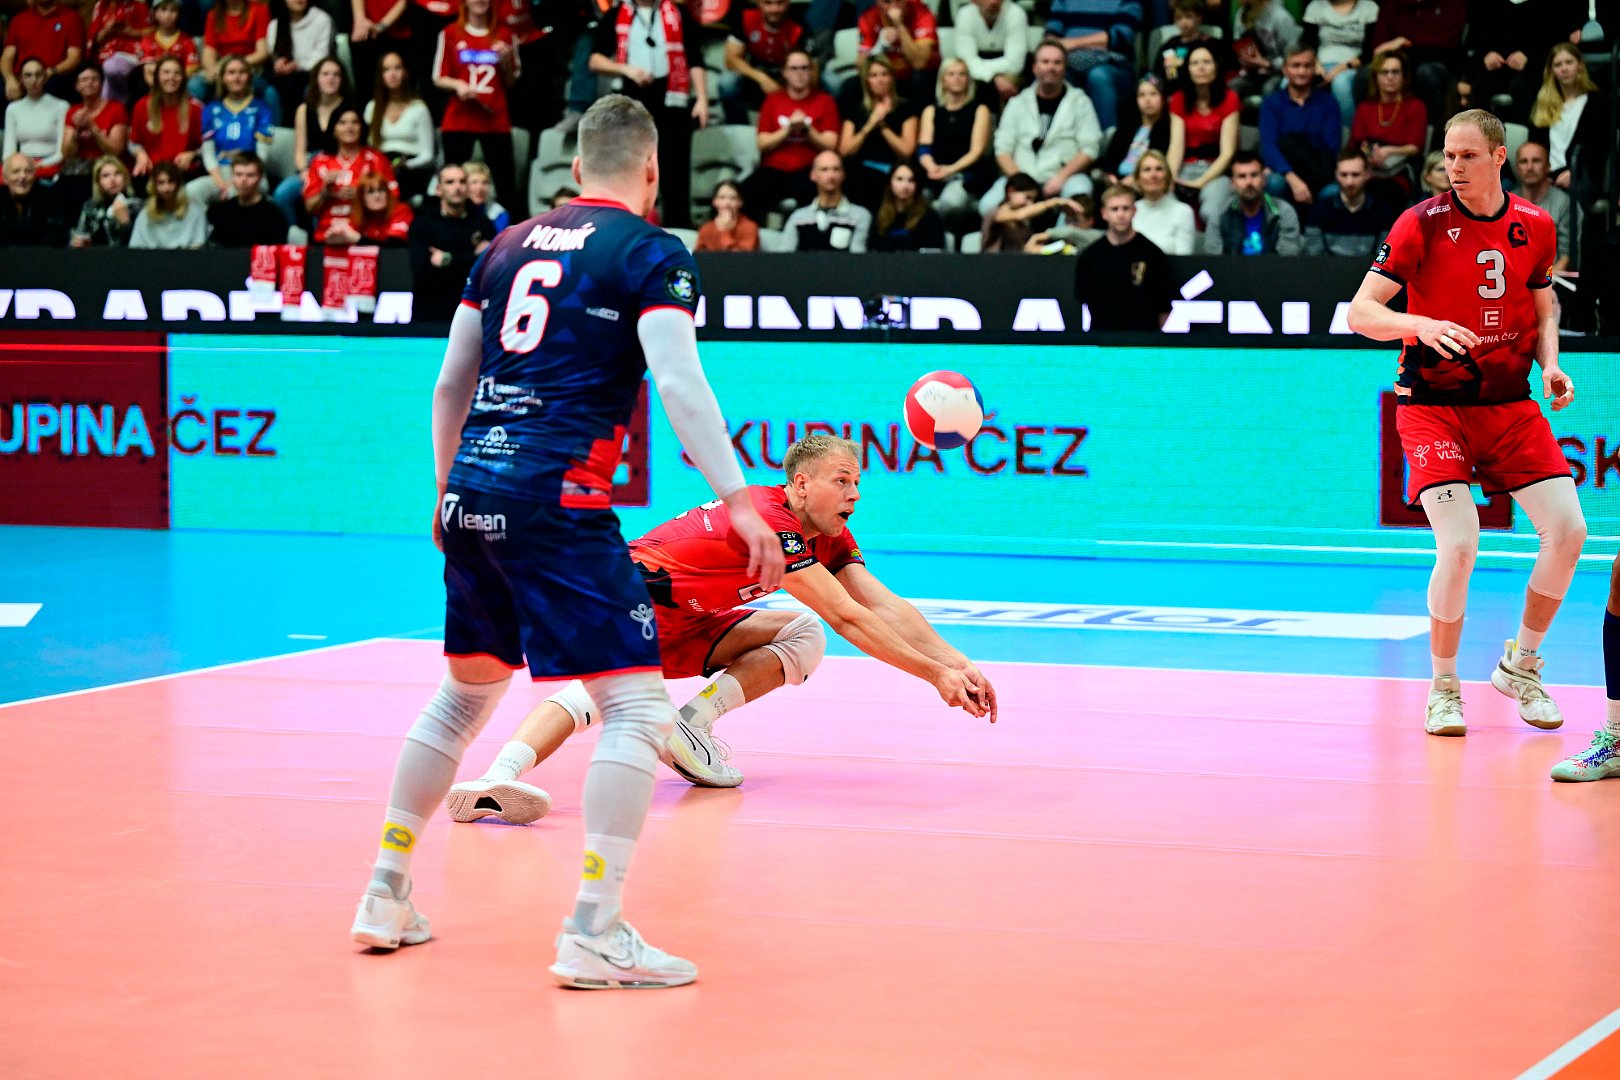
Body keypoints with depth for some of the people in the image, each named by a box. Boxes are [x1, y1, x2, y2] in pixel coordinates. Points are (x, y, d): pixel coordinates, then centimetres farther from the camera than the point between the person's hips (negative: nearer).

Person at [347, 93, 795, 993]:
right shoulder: (651, 254, -1)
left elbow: (450, 385, 21)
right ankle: (593, 933, -12)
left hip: (472, 491, 7)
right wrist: (738, 503, -18)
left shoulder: (508, 246, 17)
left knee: (465, 694, 24)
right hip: (556, 498, -7)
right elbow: (679, 386, -14)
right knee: (636, 709, -4)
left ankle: (386, 897, 29)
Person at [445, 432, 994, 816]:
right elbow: (849, 618, -27)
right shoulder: (771, 522, -25)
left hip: (687, 626, 10)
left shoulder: (830, 537, 4)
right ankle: (497, 779, -62)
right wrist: (935, 673, -24)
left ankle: (695, 721, -18)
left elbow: (885, 607, -1)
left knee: (803, 635, -3)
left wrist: (956, 662, -14)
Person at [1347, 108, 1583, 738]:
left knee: (1568, 531, -6)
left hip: (1510, 402, 4)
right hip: (1433, 403, -4)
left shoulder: (1534, 226, 1)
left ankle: (1520, 665, 16)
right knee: (1459, 546, -18)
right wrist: (1421, 324, -32)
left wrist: (1549, 364, 0)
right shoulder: (1422, 224, -11)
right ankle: (1443, 687, 3)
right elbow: (1360, 313, -13)